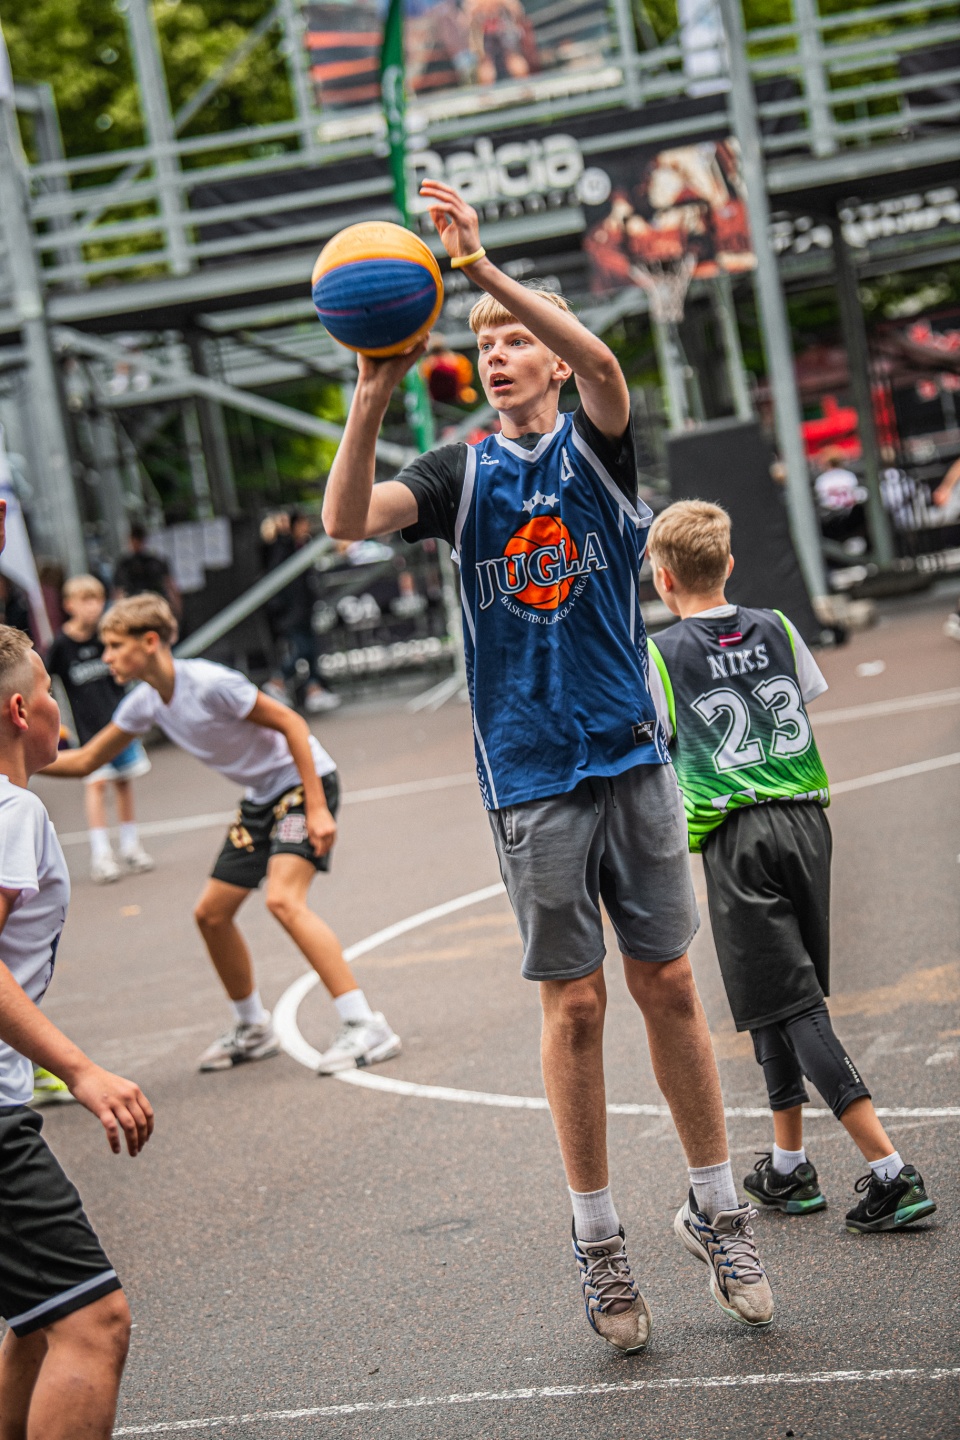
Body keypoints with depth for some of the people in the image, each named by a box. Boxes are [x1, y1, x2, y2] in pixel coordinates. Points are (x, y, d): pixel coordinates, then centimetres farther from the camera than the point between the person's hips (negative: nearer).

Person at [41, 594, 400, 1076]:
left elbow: (290, 723, -21)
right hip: (262, 798, 9)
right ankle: (253, 1031, 27)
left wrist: (317, 808, -24)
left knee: (283, 900, -27)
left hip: (304, 782, -9)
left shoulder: (209, 683, -25)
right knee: (211, 913, 9)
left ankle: (365, 1027, -26)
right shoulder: (145, 702, 0)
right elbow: (84, 761, 10)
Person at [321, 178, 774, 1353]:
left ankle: (716, 1211, 18)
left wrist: (482, 266, -31)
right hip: (531, 778, 0)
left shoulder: (596, 443, 3)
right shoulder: (463, 473, 6)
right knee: (574, 1006, 3)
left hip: (631, 760, 0)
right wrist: (374, 396, -26)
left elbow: (600, 359, -20)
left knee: (668, 987, 5)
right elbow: (346, 522, -11)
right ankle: (597, 1237, 14)